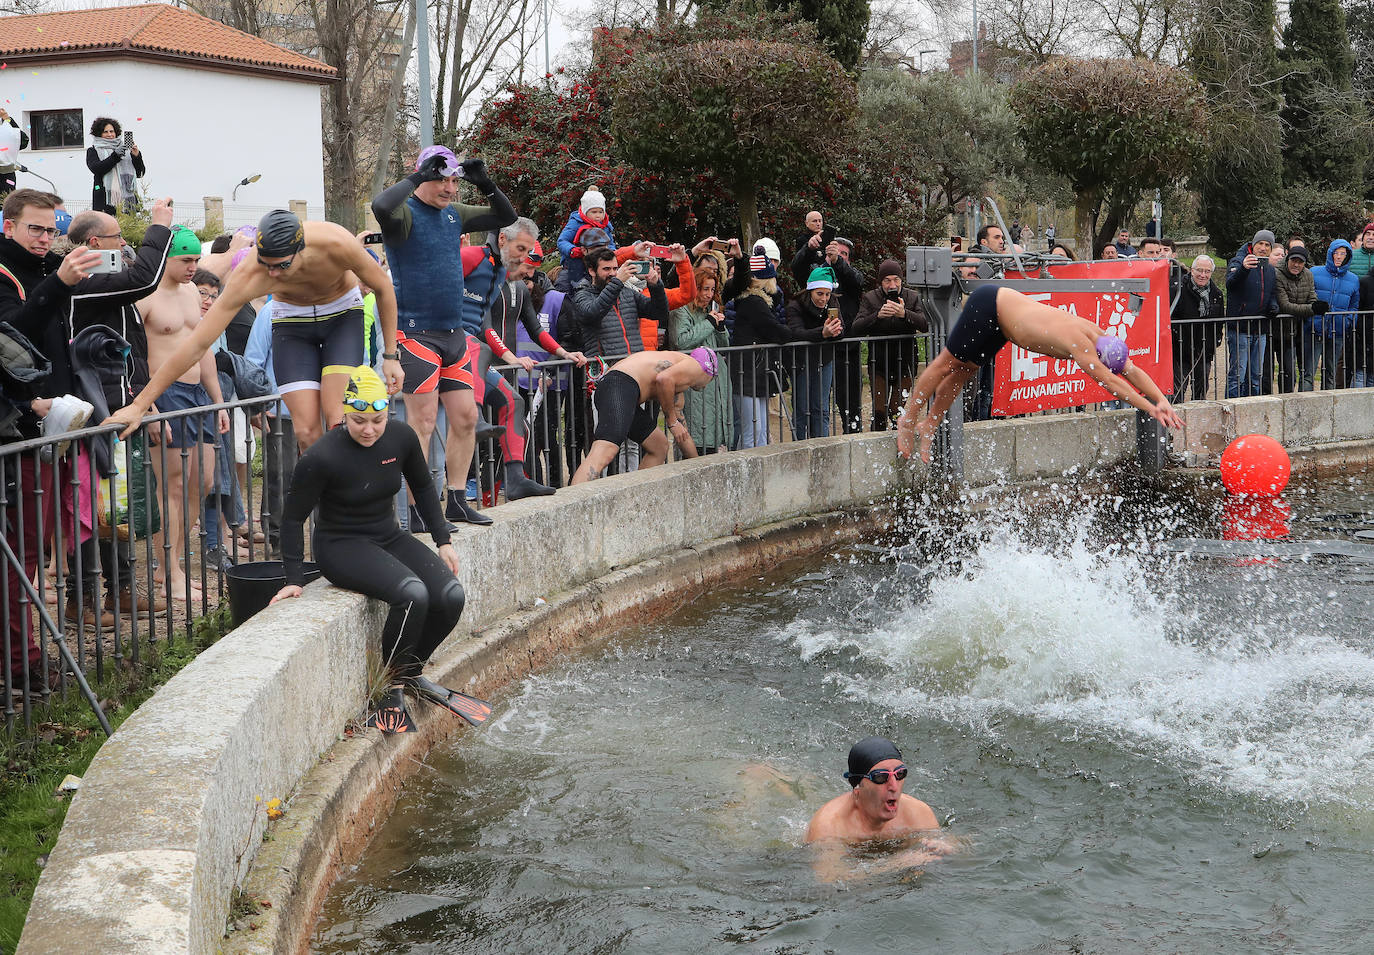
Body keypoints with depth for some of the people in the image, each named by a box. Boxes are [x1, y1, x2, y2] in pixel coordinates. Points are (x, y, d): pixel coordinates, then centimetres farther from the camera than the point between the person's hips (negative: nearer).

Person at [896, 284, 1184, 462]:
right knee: (948, 363, 3)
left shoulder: (1099, 335, -12)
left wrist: (1162, 400, -18)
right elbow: (1110, 381, -38)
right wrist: (1149, 408, -38)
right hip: (987, 305, -8)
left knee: (963, 372, 14)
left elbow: (1132, 370, -8)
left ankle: (928, 425, 23)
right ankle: (908, 419, 16)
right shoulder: (1078, 342, -35)